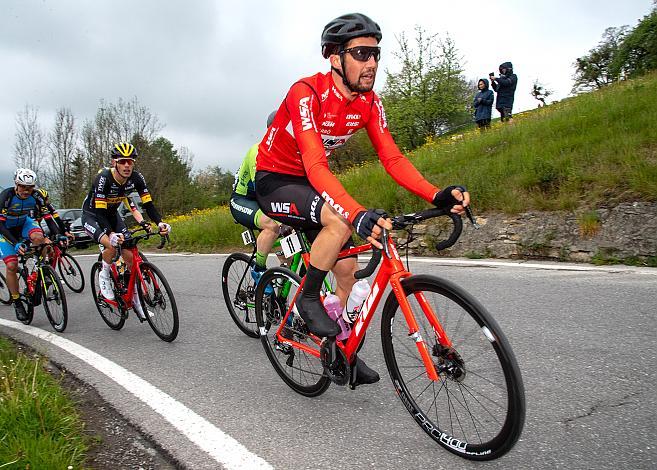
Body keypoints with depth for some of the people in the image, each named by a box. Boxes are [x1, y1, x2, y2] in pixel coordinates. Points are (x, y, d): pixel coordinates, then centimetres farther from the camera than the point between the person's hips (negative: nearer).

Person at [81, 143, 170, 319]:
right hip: (92, 215, -5)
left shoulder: (136, 177, -19)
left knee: (130, 256, -8)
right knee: (111, 245, -34)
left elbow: (148, 204, -18)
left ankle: (135, 298, 7)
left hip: (112, 215, 5)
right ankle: (104, 276, -4)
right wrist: (111, 234, -53)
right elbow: (99, 212, -36)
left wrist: (160, 223, -37)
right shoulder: (103, 178, -32)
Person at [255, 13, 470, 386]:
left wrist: (438, 195, -30)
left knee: (347, 268, 1)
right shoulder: (307, 93, -29)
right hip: (274, 181, -6)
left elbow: (393, 158, -14)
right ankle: (308, 298, -10)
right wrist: (359, 214, -56)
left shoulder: (369, 103, -9)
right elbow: (315, 166, -41)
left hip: (312, 183, 7)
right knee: (340, 221, -34)